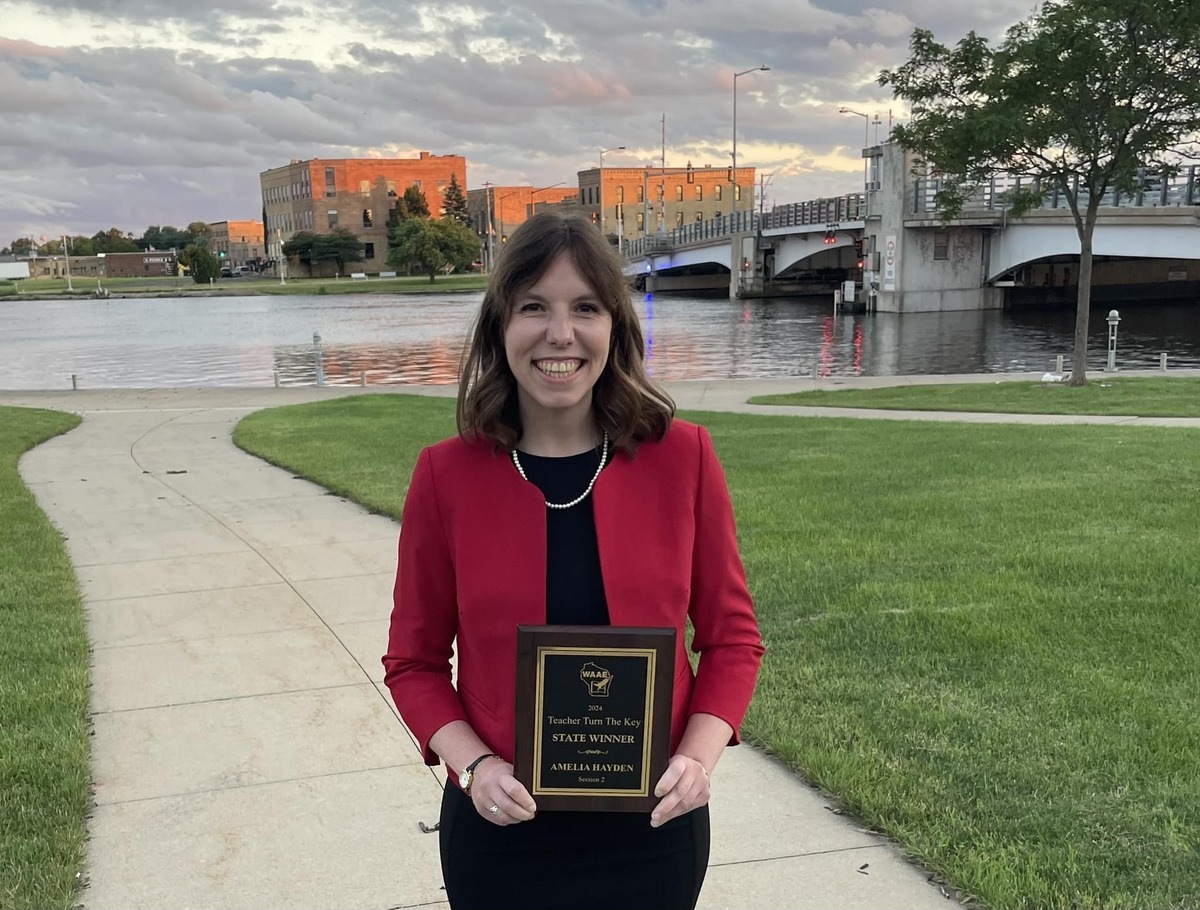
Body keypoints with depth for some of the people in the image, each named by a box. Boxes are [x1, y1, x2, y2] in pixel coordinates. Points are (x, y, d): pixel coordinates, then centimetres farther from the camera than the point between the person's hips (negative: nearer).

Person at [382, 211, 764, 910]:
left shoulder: (682, 456, -8)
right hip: (500, 829, 0)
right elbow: (415, 660, 0)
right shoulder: (446, 474, -9)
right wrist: (472, 764, -14)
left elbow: (732, 638, 0)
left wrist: (699, 757, -14)